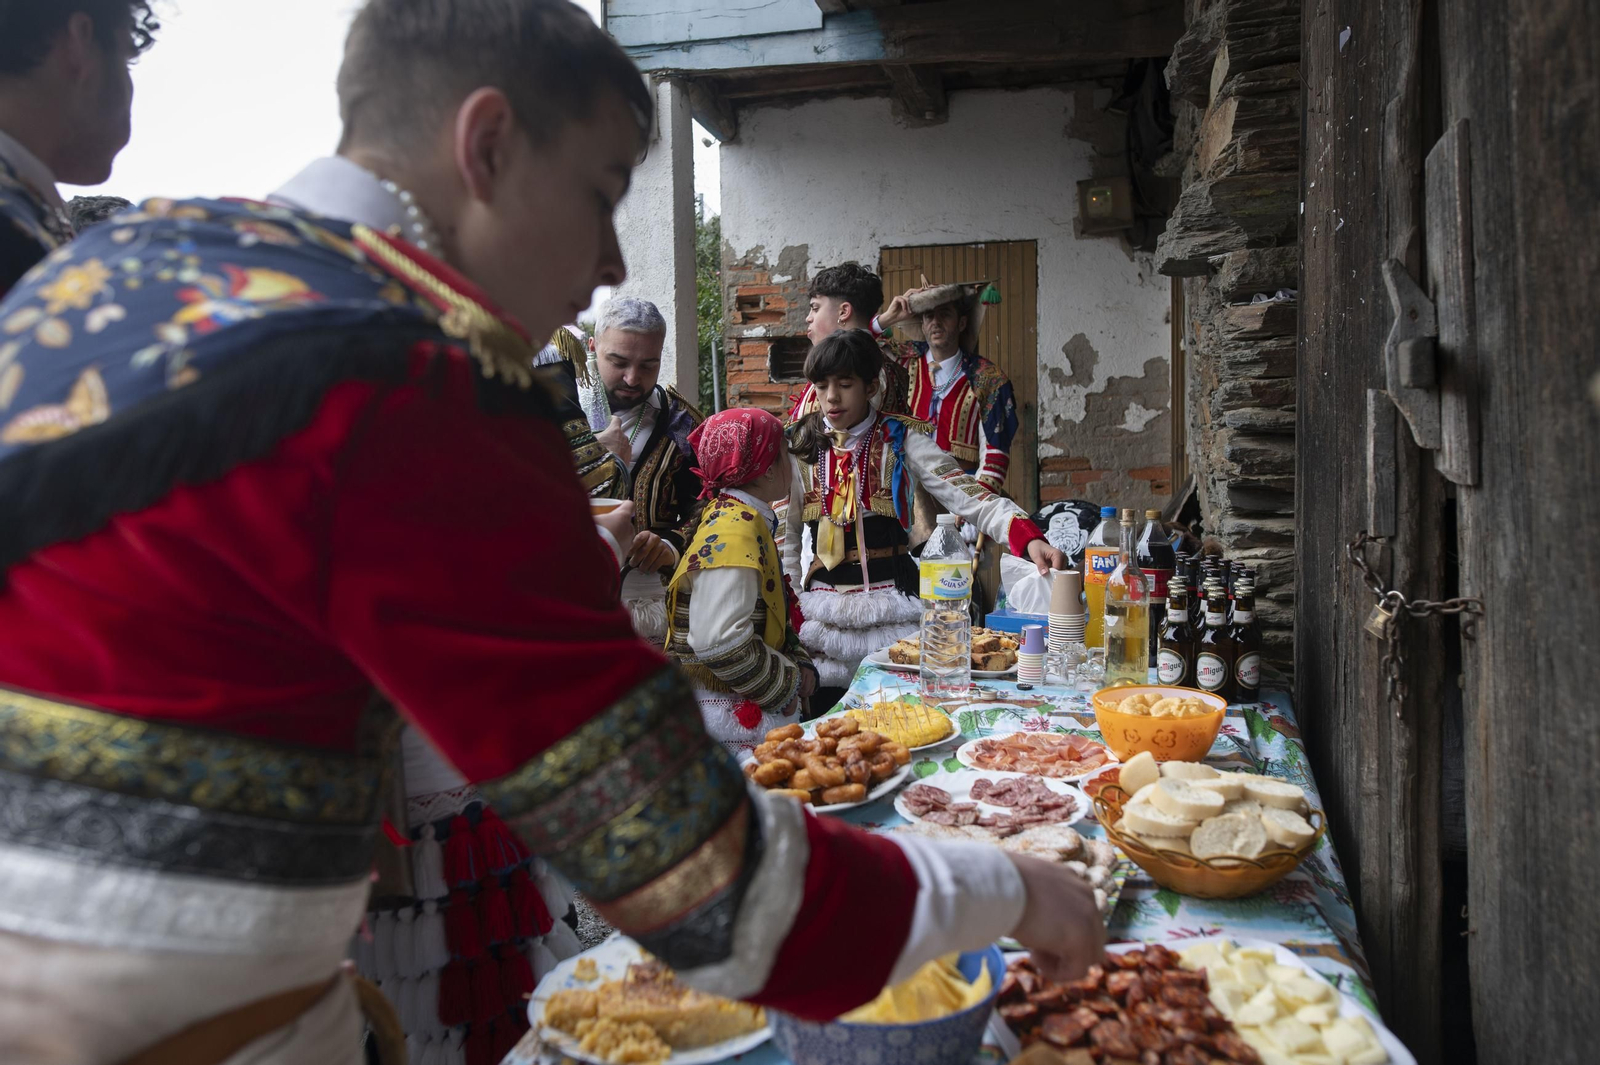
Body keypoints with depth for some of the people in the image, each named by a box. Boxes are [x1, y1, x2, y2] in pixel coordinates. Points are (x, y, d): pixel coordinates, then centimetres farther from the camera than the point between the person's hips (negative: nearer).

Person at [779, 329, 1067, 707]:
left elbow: (968, 496, -13)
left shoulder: (900, 439, -3)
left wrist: (1030, 539, -29)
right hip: (822, 610, 2)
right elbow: (785, 539, 8)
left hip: (892, 604, -2)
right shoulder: (800, 447, 4)